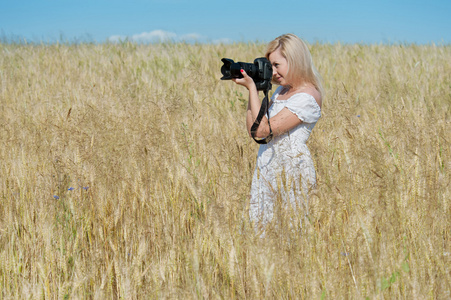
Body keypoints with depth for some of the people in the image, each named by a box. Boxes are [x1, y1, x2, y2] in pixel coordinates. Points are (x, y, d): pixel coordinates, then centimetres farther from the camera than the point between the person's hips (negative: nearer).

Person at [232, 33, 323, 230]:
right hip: (265, 166, 8)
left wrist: (251, 87, -12)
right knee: (257, 226, 5)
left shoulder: (308, 97, -14)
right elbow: (252, 129, 14)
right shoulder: (281, 90, 14)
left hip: (291, 168, -8)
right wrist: (254, 88, 7)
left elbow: (262, 130, -17)